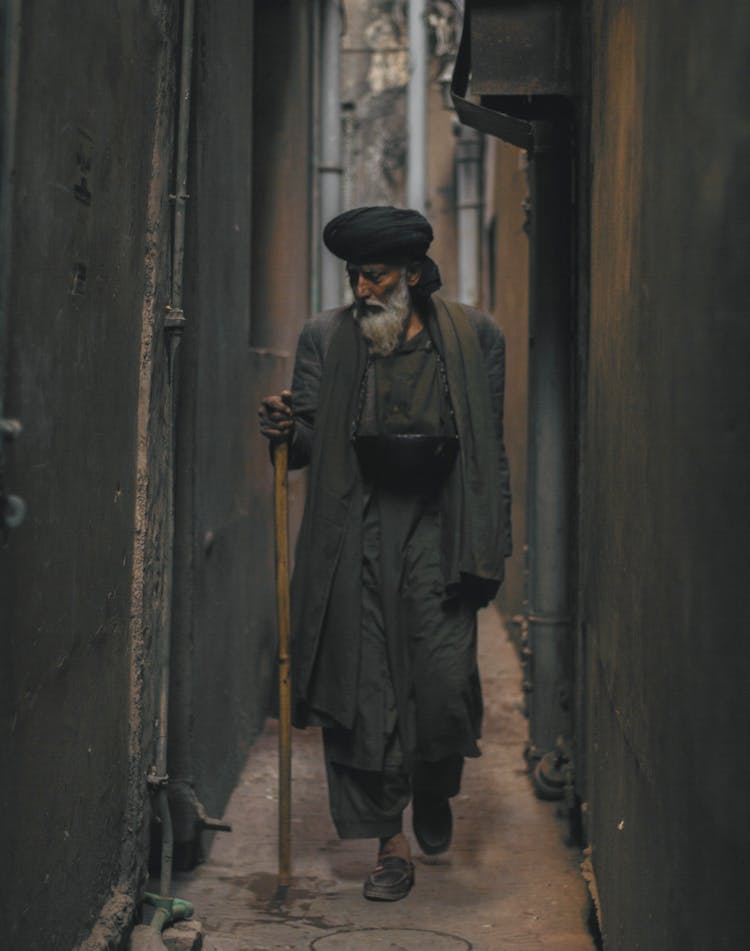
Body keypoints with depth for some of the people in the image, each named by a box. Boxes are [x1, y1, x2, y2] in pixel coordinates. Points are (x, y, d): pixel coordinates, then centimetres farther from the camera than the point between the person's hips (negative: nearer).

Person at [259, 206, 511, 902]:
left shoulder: (474, 336, 5)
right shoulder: (326, 337, 8)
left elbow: (491, 450, 6)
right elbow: (313, 444, 12)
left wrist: (491, 548, 0)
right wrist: (288, 431, -12)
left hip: (437, 529, -1)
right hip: (355, 536, 1)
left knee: (446, 682, -8)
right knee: (362, 686, 0)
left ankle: (433, 791, 25)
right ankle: (391, 844, 12)